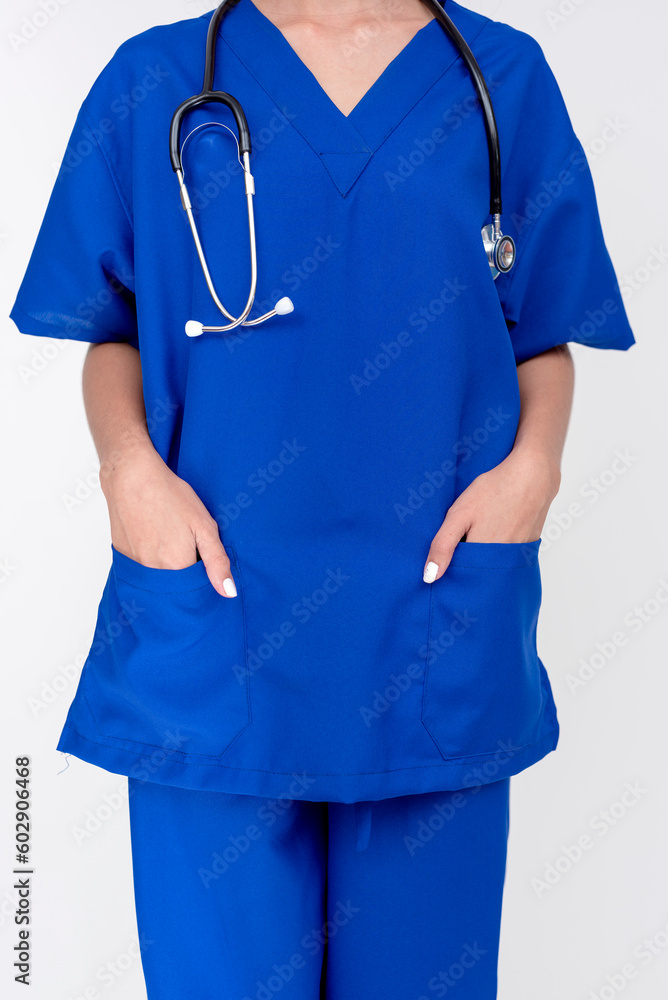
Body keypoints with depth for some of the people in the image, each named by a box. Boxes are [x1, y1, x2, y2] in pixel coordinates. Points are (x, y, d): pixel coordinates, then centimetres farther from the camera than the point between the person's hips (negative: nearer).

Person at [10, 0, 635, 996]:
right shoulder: (158, 81, 7)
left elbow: (545, 335, 12)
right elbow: (116, 333, 11)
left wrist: (534, 459, -7)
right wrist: (130, 463, -8)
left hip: (435, 635, 1)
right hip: (214, 621, 0)